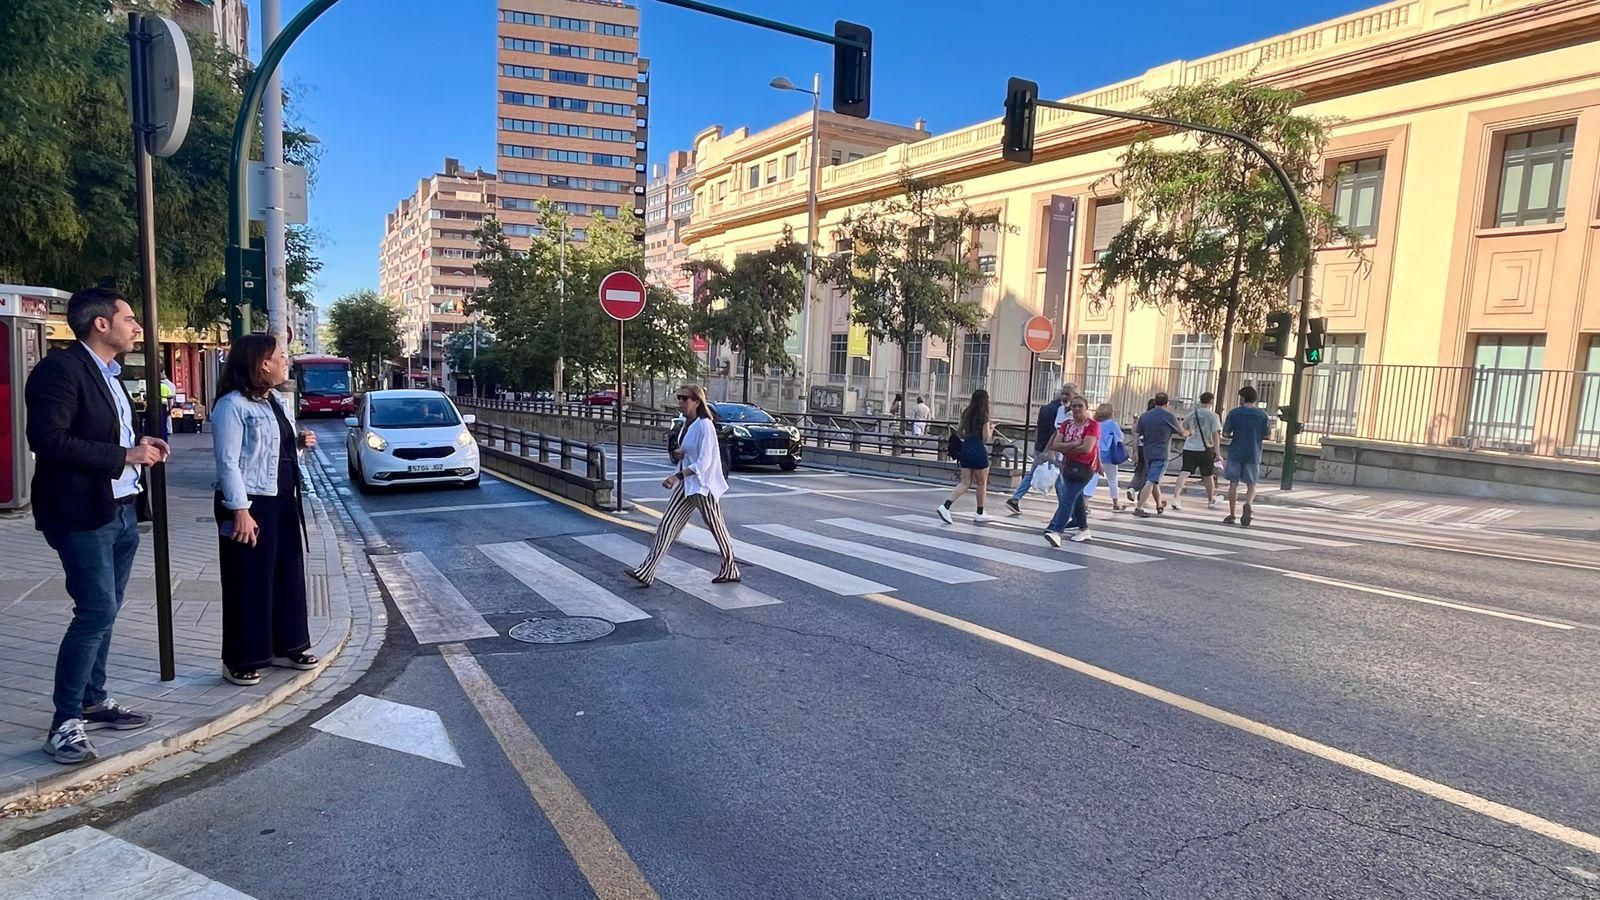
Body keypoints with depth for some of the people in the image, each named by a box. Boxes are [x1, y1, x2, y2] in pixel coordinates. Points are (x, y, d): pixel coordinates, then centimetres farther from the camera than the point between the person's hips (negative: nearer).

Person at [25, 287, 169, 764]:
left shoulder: (109, 373, 16)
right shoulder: (59, 369, -13)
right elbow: (47, 438, -22)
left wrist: (144, 446, 5)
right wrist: (124, 456, -19)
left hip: (121, 511, 9)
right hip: (83, 514, -9)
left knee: (104, 611, 15)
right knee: (97, 612, -9)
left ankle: (94, 700, 28)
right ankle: (65, 723, 2)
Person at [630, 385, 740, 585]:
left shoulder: (705, 426, -17)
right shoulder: (688, 424, 9)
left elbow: (703, 462, -23)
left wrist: (677, 476, -30)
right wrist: (680, 453, 1)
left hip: (702, 485, -9)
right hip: (686, 484, 9)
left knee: (716, 527, 7)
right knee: (667, 525, 2)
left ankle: (730, 570, 25)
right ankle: (646, 572, 2)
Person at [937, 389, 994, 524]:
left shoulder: (966, 414, 7)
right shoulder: (984, 417, -11)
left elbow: (958, 431, 14)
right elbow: (986, 438, -12)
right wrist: (991, 429, 5)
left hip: (966, 449, 6)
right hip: (979, 451, -6)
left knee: (965, 483, 7)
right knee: (982, 483, 11)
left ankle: (945, 506, -11)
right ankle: (980, 514, 21)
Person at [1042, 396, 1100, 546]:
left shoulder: (1092, 425, -8)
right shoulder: (1066, 424, 10)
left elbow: (1086, 448, -19)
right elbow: (1056, 445, 0)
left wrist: (1065, 448, -7)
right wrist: (1073, 444, -16)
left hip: (1084, 467, -7)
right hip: (1068, 465, 7)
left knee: (1067, 498, -17)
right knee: (1076, 497, 17)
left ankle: (1055, 530, -25)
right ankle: (1084, 530, 31)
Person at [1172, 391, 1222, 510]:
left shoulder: (1191, 414, 7)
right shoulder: (1213, 416, -5)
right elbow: (1216, 435, -10)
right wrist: (1216, 452, -10)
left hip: (1189, 448, 2)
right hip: (1205, 449, -2)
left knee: (1184, 473, -5)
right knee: (1208, 476, 15)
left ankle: (1176, 497, -24)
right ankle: (1211, 501, 31)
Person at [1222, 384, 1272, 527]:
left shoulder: (1234, 412, -4)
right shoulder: (1262, 415, 0)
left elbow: (1225, 433, -5)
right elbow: (1266, 436, 3)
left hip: (1235, 453, -1)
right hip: (1253, 455, 1)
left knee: (1233, 484, 7)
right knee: (1251, 485, 10)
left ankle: (1232, 515, 8)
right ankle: (1248, 504, -18)